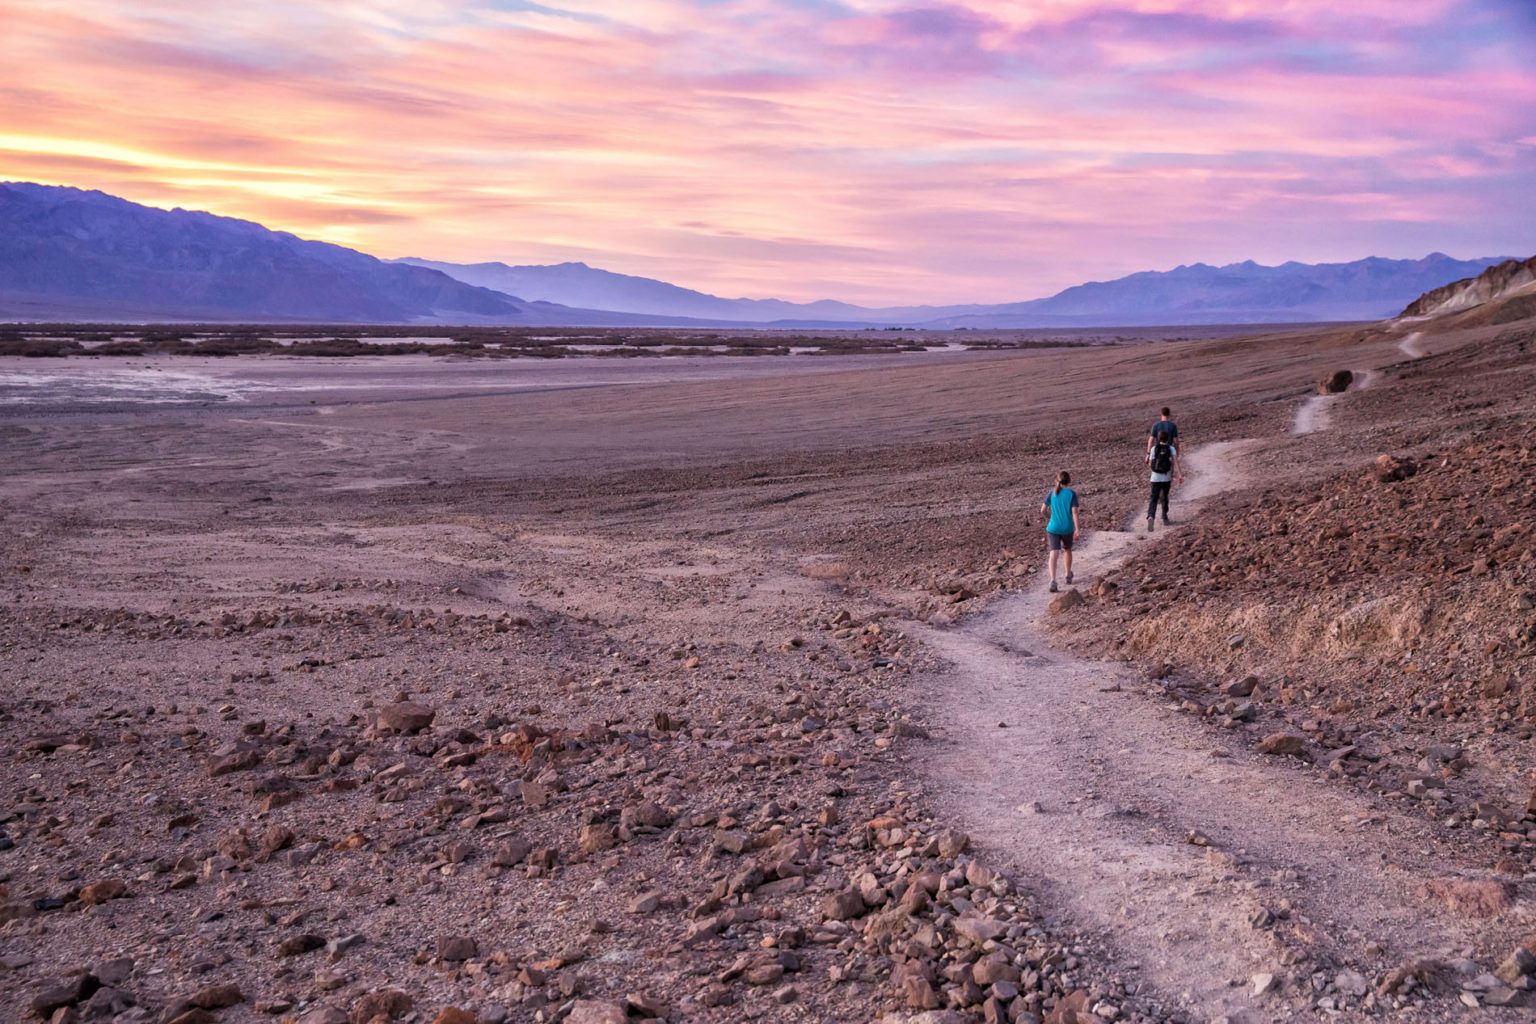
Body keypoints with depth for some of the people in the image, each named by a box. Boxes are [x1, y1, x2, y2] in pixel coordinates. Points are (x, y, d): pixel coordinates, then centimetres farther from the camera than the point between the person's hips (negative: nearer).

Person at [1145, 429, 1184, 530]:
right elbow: (1175, 461, -14)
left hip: (1155, 478, -1)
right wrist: (1180, 474, -19)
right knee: (1164, 497, 22)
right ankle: (1164, 518, 31)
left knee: (1154, 499, -6)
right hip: (1167, 478, 1)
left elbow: (1150, 465, 4)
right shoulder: (1171, 449, 0)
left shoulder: (1154, 449, 1)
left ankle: (1150, 516, -31)